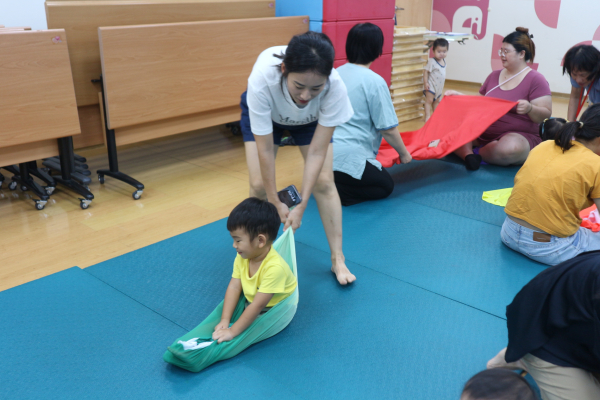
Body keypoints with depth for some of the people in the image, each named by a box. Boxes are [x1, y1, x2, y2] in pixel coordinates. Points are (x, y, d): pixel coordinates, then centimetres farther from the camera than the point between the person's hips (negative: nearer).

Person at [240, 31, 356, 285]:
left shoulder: (335, 87, -41)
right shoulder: (262, 80, -44)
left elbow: (316, 152, -33)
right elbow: (265, 149, -34)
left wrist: (301, 207, -33)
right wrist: (275, 202, -25)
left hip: (312, 119, 1)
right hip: (264, 115, 0)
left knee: (323, 182, -8)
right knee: (259, 185, -10)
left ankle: (337, 259, 7)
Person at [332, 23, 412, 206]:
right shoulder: (375, 81, -12)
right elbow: (388, 129, -9)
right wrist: (404, 154, 9)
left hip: (323, 152, 7)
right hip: (347, 157, -7)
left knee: (378, 179, 28)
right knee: (385, 186, 18)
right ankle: (334, 191, -4)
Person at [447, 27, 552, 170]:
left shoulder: (535, 79, -3)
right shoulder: (494, 75, 17)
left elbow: (546, 115, -9)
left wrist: (529, 109, -29)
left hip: (519, 135, -5)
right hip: (484, 131, 6)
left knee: (510, 148, -42)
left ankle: (477, 152, -15)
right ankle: (468, 155, -33)